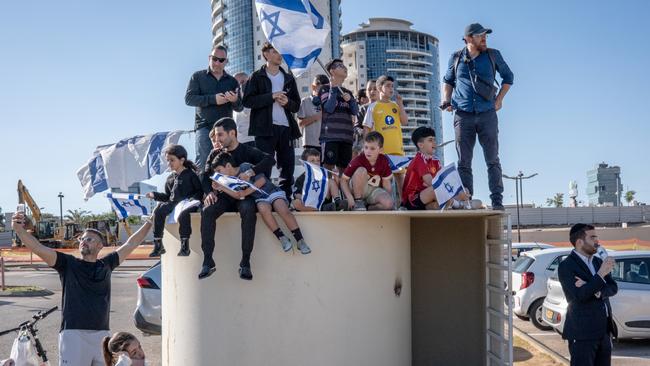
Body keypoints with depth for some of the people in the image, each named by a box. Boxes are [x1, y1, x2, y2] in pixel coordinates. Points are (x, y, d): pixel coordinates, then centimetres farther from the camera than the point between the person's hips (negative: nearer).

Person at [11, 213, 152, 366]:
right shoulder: (68, 264, 5)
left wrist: (149, 223, 25)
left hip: (102, 334, 4)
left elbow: (130, 244, 20)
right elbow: (38, 248, -7)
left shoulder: (106, 265, 12)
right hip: (73, 334, -3)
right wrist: (19, 229, -21)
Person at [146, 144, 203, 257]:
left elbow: (200, 191, -1)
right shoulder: (170, 178, 21)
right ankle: (158, 244, -19)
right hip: (173, 203, 6)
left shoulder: (191, 175, 3)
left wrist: (193, 199, -20)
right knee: (158, 211, -23)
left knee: (183, 213, -39)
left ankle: (185, 245, -30)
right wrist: (155, 195, 11)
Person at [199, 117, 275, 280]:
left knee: (249, 211, -36)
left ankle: (245, 262, -32)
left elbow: (270, 159, -15)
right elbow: (205, 176, 8)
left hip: (243, 195, -3)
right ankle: (207, 261, -27)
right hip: (222, 196, 3)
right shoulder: (215, 154, 11)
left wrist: (251, 172, -30)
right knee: (207, 211, -29)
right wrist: (209, 192, -13)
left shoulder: (247, 151, 0)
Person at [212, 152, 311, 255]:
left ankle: (300, 241, -23)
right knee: (263, 209, -34)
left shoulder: (245, 167, -10)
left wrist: (246, 192, -16)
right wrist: (222, 187, -5)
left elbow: (262, 180, -16)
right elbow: (238, 196, 2)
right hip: (260, 199, 4)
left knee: (284, 211, -33)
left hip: (272, 192, -4)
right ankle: (282, 238, -25)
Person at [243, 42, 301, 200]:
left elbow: (297, 105, 19)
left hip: (286, 128, 4)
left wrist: (287, 102, -4)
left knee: (288, 167, 3)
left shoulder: (289, 78, 19)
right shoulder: (257, 77, 7)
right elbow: (247, 101, -5)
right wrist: (271, 96, -12)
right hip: (265, 128, -4)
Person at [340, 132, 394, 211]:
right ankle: (358, 202, -18)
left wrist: (389, 197, -11)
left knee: (388, 203, -29)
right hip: (358, 190, -2)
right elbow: (343, 179, -16)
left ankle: (367, 208, -3)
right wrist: (349, 197, -28)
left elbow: (386, 182, 1)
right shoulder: (358, 160, -19)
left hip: (374, 190, 2)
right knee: (361, 171, -32)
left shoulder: (384, 161, -10)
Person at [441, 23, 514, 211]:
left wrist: (499, 99, 7)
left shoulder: (493, 55, 6)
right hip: (463, 116, 1)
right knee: (463, 162, 0)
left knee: (493, 160, -2)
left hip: (487, 114, 0)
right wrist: (446, 99, 6)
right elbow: (447, 81, 23)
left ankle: (497, 202, 0)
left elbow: (508, 77, 18)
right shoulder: (456, 58, 7)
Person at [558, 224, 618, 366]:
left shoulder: (598, 261, 12)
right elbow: (579, 296, -22)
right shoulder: (566, 266, -11)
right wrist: (601, 274, -23)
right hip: (583, 333, -7)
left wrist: (594, 290, -17)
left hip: (604, 330, 7)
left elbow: (613, 288, 3)